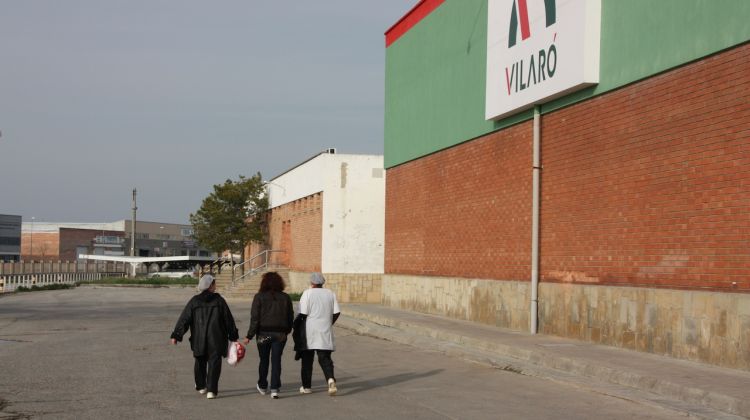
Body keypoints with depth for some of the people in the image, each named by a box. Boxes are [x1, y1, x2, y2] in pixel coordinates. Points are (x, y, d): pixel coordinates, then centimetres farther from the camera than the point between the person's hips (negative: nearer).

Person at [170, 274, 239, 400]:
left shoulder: (194, 301, 1)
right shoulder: (219, 300, -4)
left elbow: (184, 319, -3)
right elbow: (228, 319, 0)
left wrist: (176, 335, -2)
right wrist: (233, 336, 10)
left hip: (198, 340, 3)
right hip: (216, 339, -3)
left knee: (200, 361, 20)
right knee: (214, 363, -1)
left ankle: (201, 386, 33)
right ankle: (211, 390, -10)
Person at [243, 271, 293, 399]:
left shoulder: (259, 297, -6)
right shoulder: (285, 298, 2)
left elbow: (255, 318, -9)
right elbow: (290, 317, 8)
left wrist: (249, 335, -5)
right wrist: (287, 331, 22)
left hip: (264, 333, -1)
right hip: (280, 334, 1)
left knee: (264, 360, 13)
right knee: (276, 360, 3)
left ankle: (262, 386, 27)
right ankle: (275, 389, -4)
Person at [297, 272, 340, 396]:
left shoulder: (308, 293, -7)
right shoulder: (330, 294, 6)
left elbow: (303, 314, -12)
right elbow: (337, 312, 2)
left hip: (310, 331, -3)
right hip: (325, 332, 3)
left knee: (307, 360, 9)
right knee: (325, 358, 4)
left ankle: (306, 386, 16)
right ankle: (330, 379, -21)